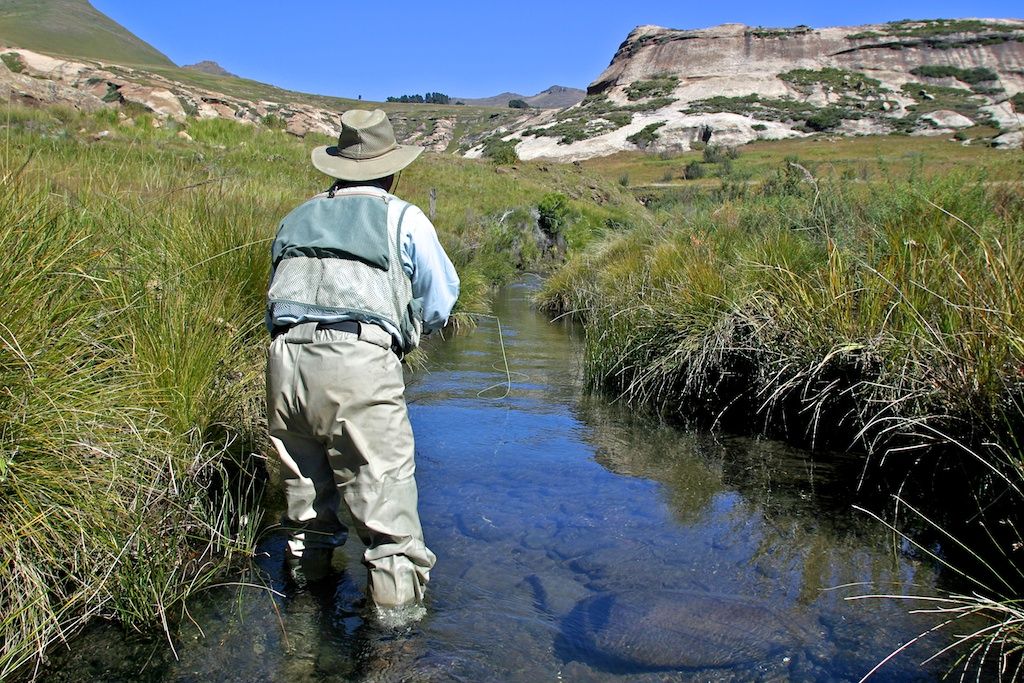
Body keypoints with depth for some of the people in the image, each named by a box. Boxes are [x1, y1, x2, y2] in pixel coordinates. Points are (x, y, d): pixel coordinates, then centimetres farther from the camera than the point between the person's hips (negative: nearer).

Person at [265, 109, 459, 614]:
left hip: (286, 359, 5)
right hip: (360, 363, -5)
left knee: (305, 486, 20)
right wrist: (402, 331, 31)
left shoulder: (296, 219, 25)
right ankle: (397, 599, 0)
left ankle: (306, 578, 34)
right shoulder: (403, 218, 12)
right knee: (383, 491, -1)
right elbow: (439, 305, 14)